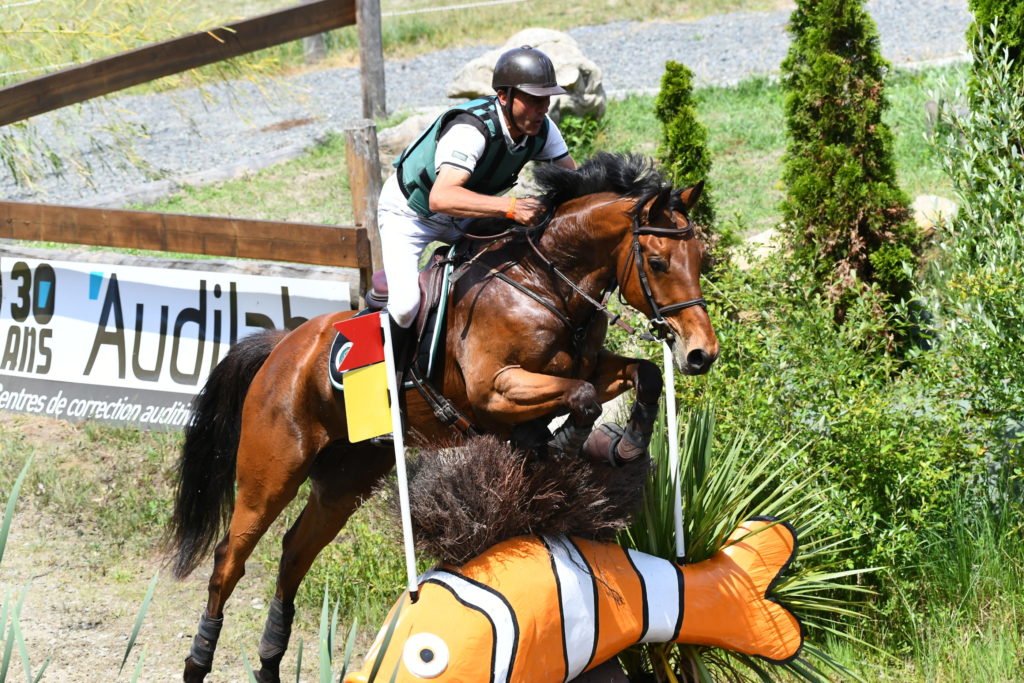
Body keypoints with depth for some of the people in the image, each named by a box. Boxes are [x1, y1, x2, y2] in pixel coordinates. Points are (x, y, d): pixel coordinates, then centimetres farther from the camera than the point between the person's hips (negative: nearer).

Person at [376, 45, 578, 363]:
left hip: (462, 218, 7)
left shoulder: (541, 129, -16)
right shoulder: (472, 129, -39)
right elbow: (441, 197, -53)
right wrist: (510, 207, -63)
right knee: (406, 305, -26)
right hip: (409, 211, -7)